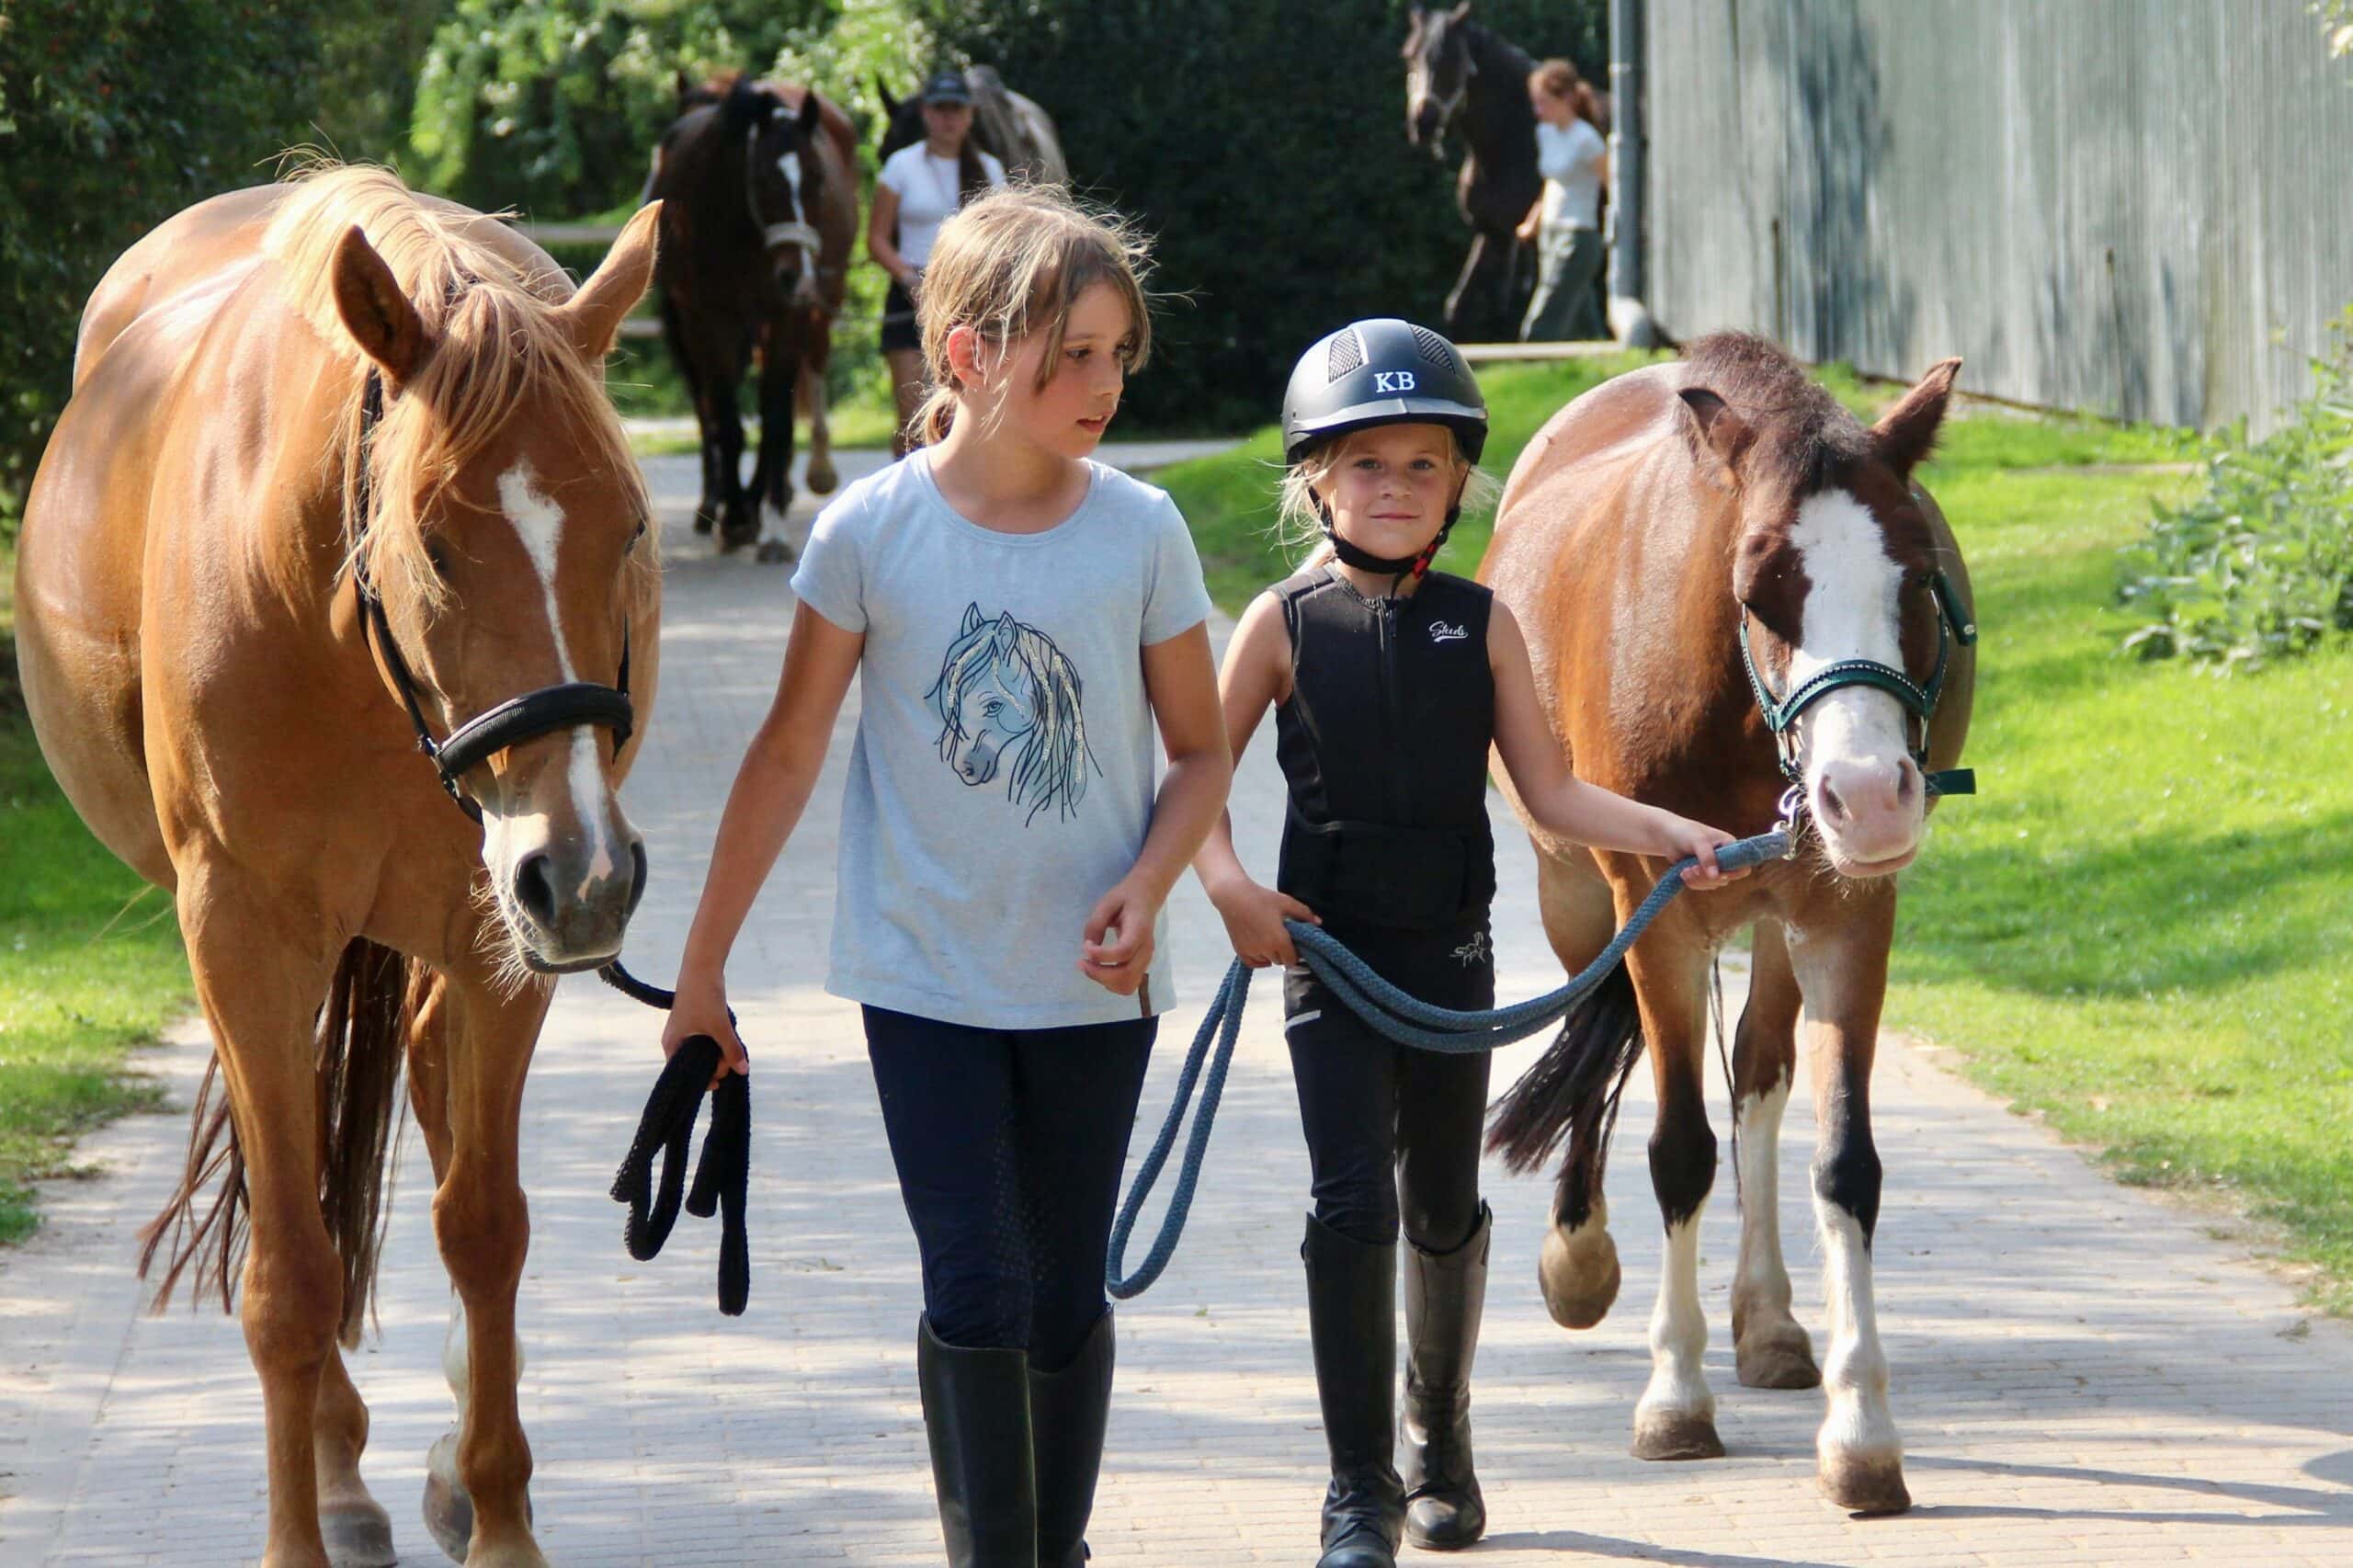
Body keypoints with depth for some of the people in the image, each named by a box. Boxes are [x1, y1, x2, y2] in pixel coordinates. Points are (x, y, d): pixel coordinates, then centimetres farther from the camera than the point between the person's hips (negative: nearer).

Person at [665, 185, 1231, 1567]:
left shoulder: (1142, 533, -5)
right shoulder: (875, 532, -8)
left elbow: (1201, 752, 5)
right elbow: (790, 754, 0)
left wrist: (1147, 885, -15)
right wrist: (702, 970, 3)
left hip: (1093, 984, 1)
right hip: (927, 975, -1)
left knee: (1065, 1297, 9)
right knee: (975, 1293, -9)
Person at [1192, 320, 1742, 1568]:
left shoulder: (1479, 624, 2)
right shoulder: (1286, 624, -3)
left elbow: (1550, 793, 3)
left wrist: (1667, 833, -10)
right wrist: (1227, 883, -13)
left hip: (1448, 951, 2)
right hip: (1327, 950, -2)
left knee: (1445, 1210, 13)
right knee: (1352, 1206, -11)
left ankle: (1440, 1447, 33)